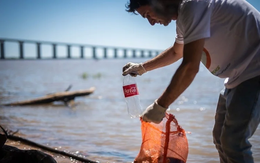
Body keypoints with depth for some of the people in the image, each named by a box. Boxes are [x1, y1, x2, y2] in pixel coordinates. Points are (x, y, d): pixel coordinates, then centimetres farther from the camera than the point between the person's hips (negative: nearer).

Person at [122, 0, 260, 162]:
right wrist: (142, 67, 33)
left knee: (233, 141, -12)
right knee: (221, 137, 14)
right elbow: (176, 52, 29)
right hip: (240, 75, 10)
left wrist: (160, 106, -21)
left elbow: (190, 67, -27)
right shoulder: (185, 15, 10)